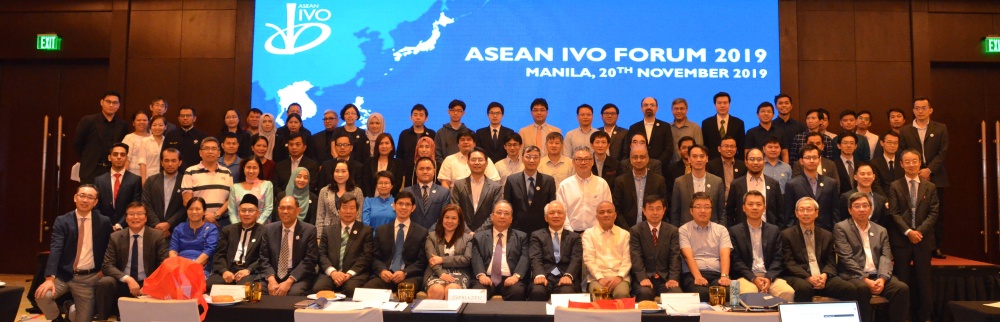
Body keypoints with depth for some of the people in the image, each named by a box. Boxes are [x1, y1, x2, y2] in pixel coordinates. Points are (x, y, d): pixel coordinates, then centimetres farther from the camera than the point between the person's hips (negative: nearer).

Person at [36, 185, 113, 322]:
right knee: (42, 295, -28)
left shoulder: (104, 222, 0)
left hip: (88, 278, 0)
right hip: (63, 275, 0)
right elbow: (55, 250, -14)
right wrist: (49, 278, -24)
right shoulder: (62, 221, -2)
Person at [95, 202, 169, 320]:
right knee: (105, 282, -29)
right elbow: (107, 265, -6)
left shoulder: (157, 236, -1)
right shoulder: (115, 237, 2)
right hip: (122, 283, 2)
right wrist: (127, 279, -24)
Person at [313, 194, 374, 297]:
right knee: (318, 289, -29)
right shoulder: (328, 230, 20)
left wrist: (349, 273, -13)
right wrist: (332, 272, -10)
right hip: (330, 273, 2)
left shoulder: (366, 230, 11)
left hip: (355, 274, -2)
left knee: (351, 289, -35)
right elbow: (322, 254, 9)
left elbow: (366, 256, 1)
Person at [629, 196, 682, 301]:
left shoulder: (672, 231, 12)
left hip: (666, 278, 2)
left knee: (676, 293, -29)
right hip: (645, 278, -1)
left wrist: (673, 278, -15)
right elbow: (636, 258, -5)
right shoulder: (635, 231, 6)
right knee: (645, 292, -32)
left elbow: (675, 257, 2)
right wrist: (643, 278, -21)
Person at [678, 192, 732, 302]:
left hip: (717, 275, 2)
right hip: (692, 275, -2)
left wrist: (724, 276, -17)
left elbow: (725, 255, 2)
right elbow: (688, 256, -5)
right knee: (701, 293, -37)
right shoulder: (683, 230, 10)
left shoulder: (721, 230, 18)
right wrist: (698, 277, -22)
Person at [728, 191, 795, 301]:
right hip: (746, 277, -3)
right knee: (748, 294, -35)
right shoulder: (734, 231, 6)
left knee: (789, 292, -26)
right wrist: (753, 278, -14)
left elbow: (778, 259, 7)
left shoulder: (774, 230, 15)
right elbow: (735, 260, -1)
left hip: (770, 276, 3)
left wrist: (769, 278, -11)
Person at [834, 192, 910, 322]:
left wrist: (882, 278, -13)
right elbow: (847, 258, -7)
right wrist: (865, 279, -18)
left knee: (902, 288, -23)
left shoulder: (881, 231, 18)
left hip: (878, 276, 5)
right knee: (863, 289, -36)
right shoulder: (841, 228, 3)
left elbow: (886, 257, 6)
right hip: (854, 276, -5)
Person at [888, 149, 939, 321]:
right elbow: (894, 213, -3)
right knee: (902, 281, 3)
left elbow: (934, 213, 1)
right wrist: (908, 232, -14)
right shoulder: (895, 186, 4)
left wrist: (920, 231, -12)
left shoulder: (930, 187, 9)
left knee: (924, 281, 5)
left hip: (924, 239, 2)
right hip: (901, 239, -1)